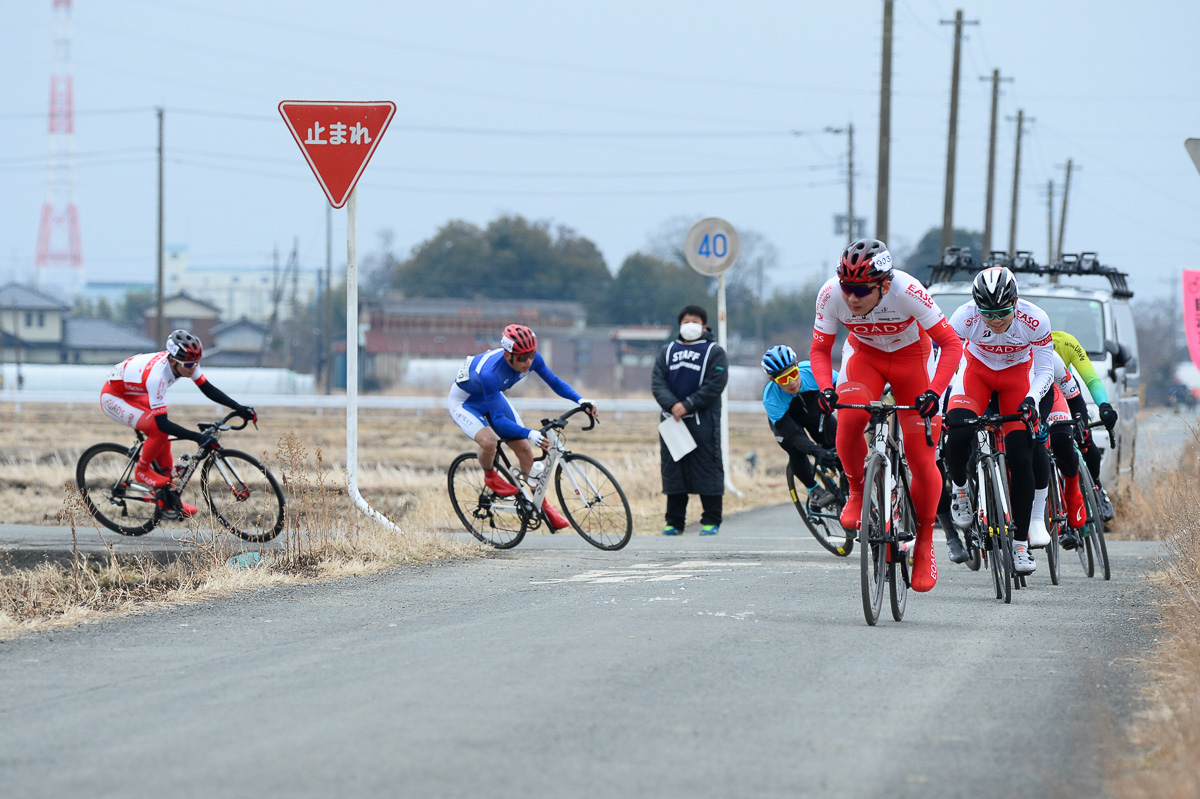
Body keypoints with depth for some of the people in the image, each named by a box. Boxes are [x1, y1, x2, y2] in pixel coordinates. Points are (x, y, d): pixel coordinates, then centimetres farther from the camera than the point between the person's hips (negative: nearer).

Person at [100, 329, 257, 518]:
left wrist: (239, 408, -14)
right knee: (159, 430, -26)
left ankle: (168, 500, 6)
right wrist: (197, 437, -42)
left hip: (133, 394, 8)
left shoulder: (186, 362, -17)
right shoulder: (157, 376, -40)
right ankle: (142, 470, -2)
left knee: (163, 438, -2)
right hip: (113, 398, -8)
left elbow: (208, 389, -5)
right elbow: (162, 422, -38)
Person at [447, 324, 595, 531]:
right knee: (489, 440, -33)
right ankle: (490, 477, 0)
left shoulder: (531, 359, -24)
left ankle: (543, 505, 15)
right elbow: (499, 420, -41)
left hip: (493, 397, 6)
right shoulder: (490, 373, -43)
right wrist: (530, 434, -53)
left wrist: (581, 401, -23)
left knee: (525, 448, 0)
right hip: (464, 402, -6)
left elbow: (554, 382, -7)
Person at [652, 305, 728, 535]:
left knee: (707, 469, -5)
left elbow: (715, 385, -7)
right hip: (672, 419, 4)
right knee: (672, 470, 4)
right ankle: (674, 522, 9)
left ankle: (711, 521, 0)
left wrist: (687, 405, -15)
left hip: (702, 420, -4)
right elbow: (657, 381, 5)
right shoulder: (667, 350, 16)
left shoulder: (714, 352, 4)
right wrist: (672, 405, -13)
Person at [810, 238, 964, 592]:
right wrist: (826, 388, -31)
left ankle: (925, 543, 14)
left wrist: (934, 392, -41)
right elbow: (820, 349, -11)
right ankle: (857, 492, -4)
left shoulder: (907, 291, -34)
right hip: (864, 354, 1)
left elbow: (951, 344, -28)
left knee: (922, 461, -7)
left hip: (909, 357, -1)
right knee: (850, 418, -32)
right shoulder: (831, 294, -26)